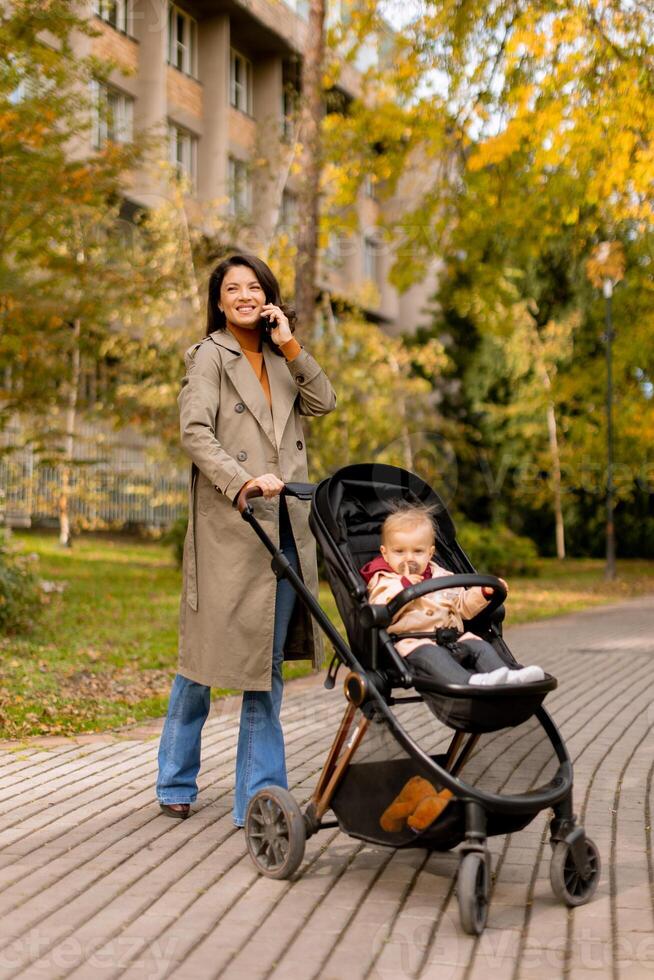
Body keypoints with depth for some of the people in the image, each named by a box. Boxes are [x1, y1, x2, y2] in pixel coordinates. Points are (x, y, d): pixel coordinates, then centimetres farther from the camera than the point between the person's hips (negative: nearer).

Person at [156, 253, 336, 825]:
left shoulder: (280, 360, 18)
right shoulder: (210, 356, 0)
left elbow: (323, 402, 6)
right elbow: (195, 432, -11)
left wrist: (290, 346, -1)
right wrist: (242, 482, -23)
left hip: (284, 526, 5)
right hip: (226, 526, -5)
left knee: (269, 661, 5)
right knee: (207, 653, 3)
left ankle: (260, 798, 10)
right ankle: (176, 782, 23)